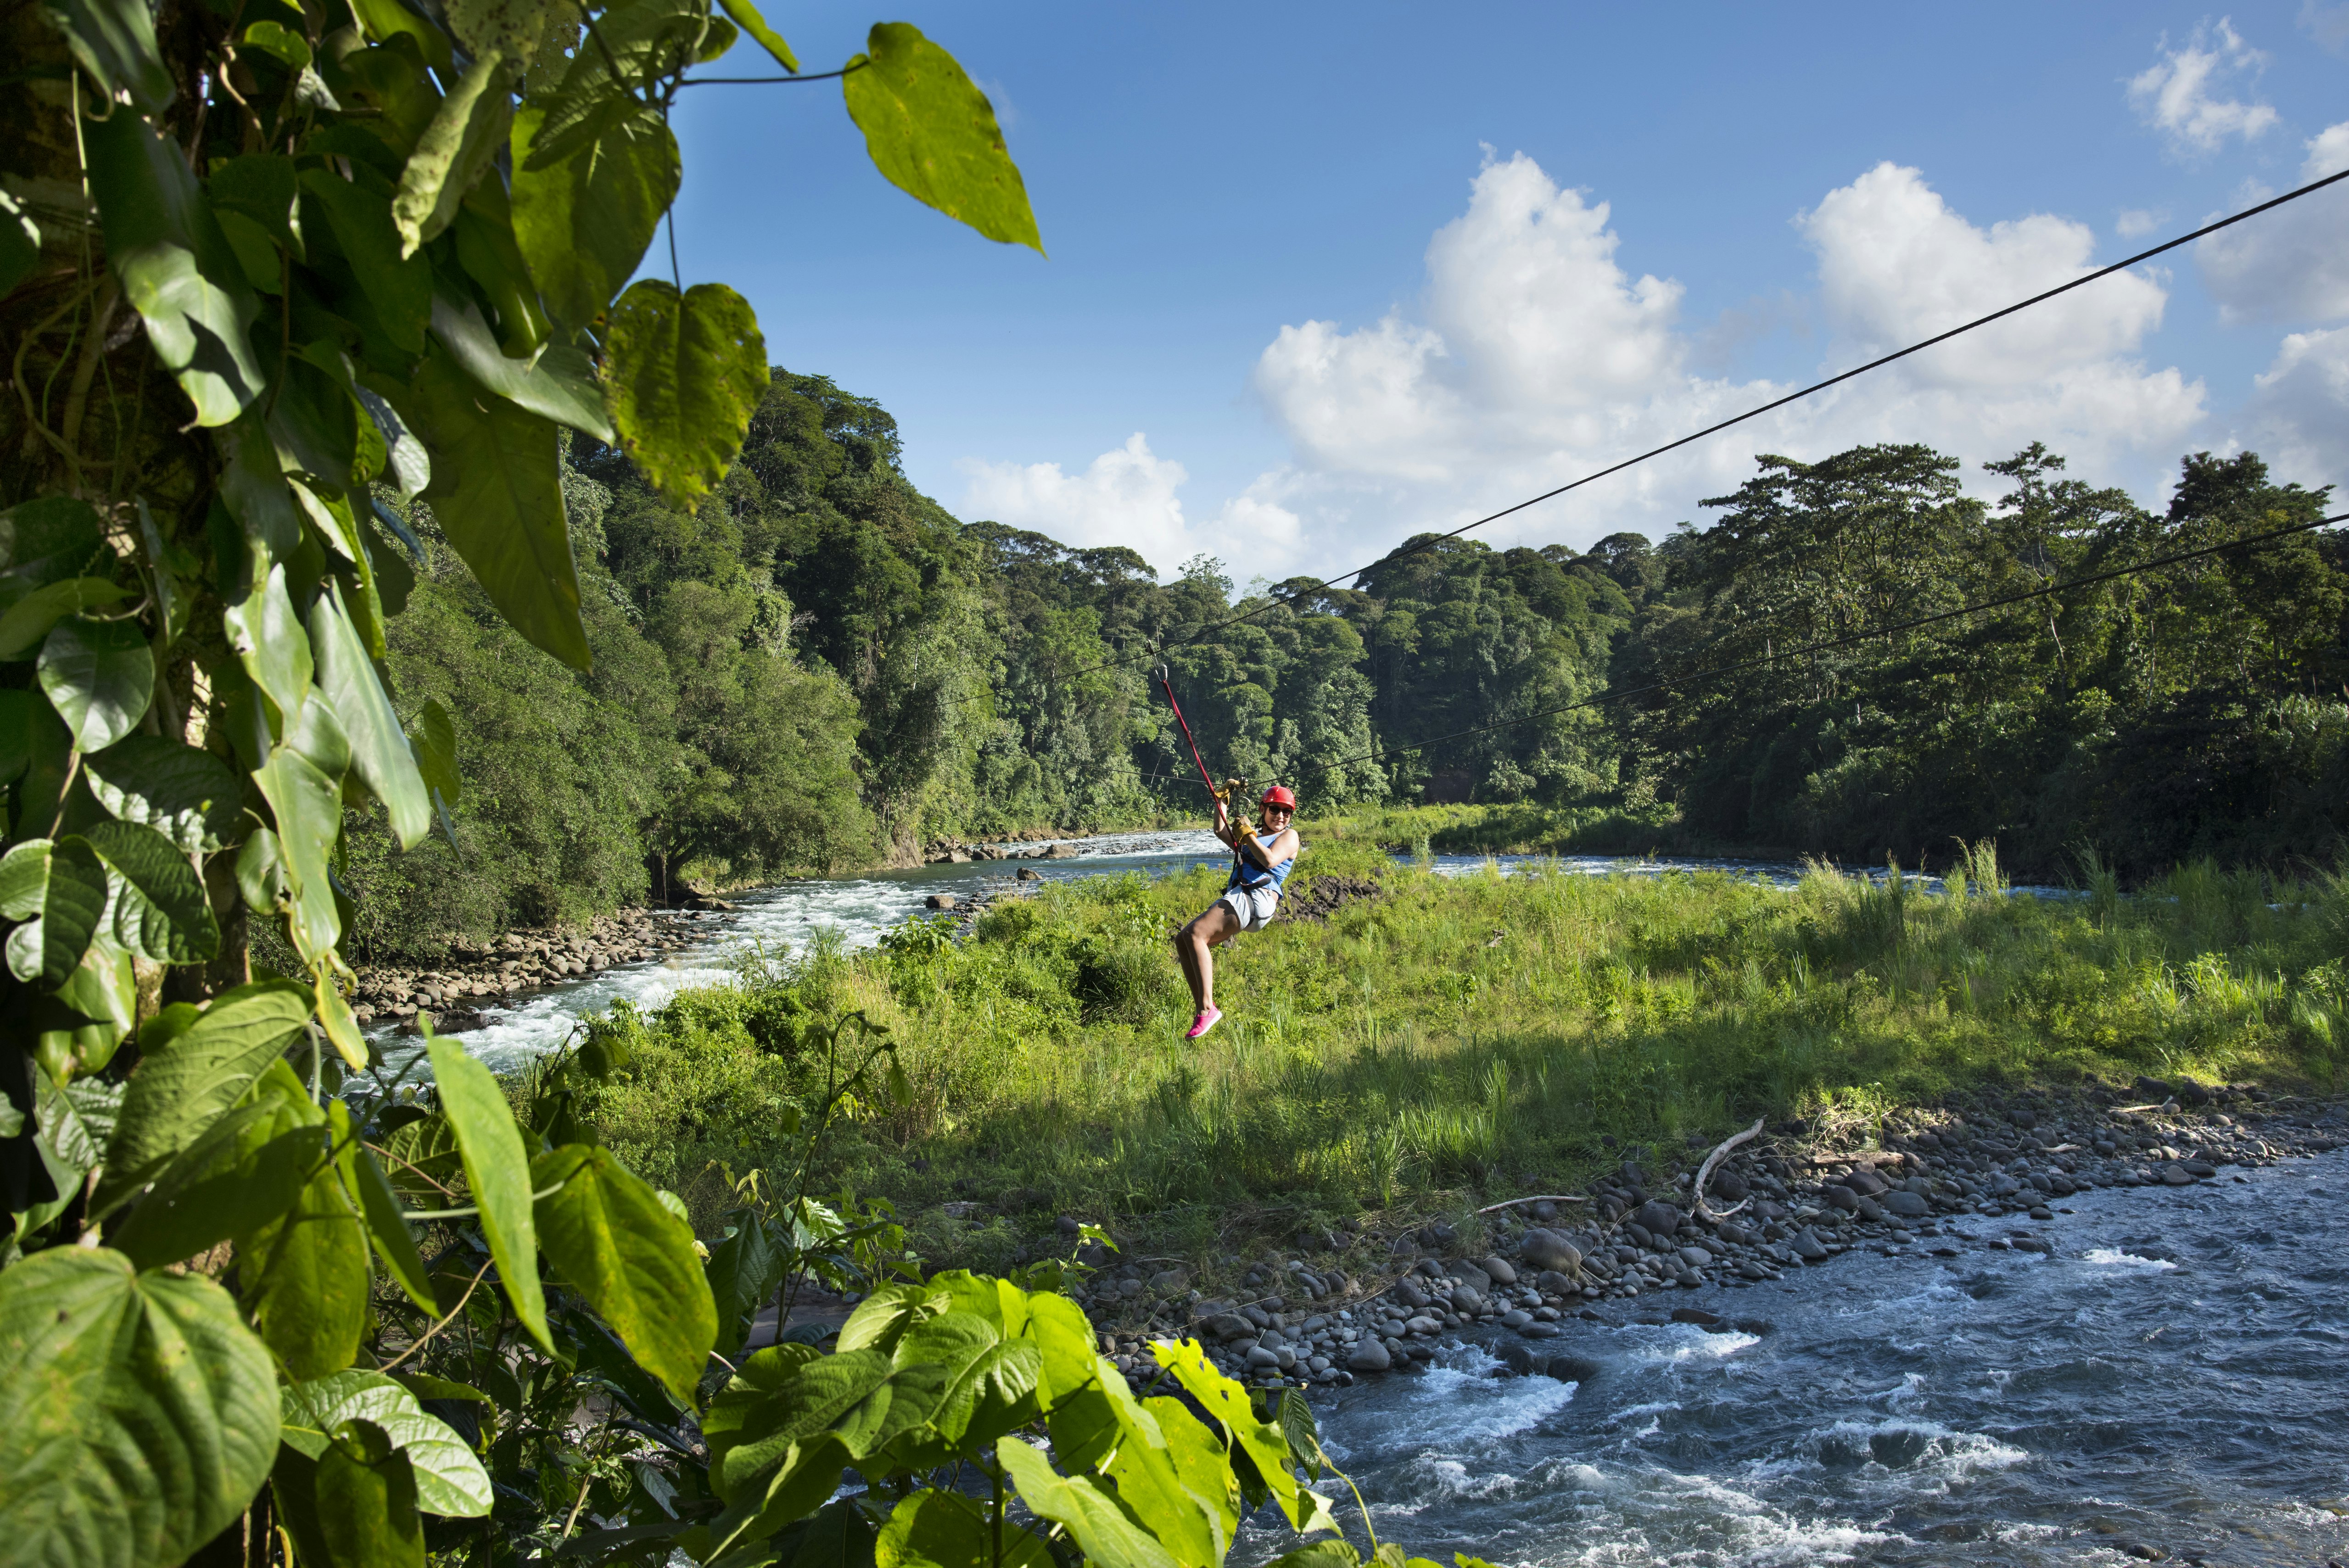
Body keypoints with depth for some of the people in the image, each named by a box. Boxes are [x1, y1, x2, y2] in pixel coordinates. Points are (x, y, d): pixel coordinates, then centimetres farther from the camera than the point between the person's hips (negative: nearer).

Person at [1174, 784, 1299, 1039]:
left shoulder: (1289, 836, 10)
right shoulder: (1254, 839, 34)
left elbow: (1270, 860, -8)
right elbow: (1220, 830, 31)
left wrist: (1247, 835, 1)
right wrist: (1222, 800, 28)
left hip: (1257, 898, -9)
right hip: (1237, 898, 9)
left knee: (1196, 933, -26)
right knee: (1182, 940, -2)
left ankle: (1207, 1009, -32)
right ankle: (1203, 1008, -8)